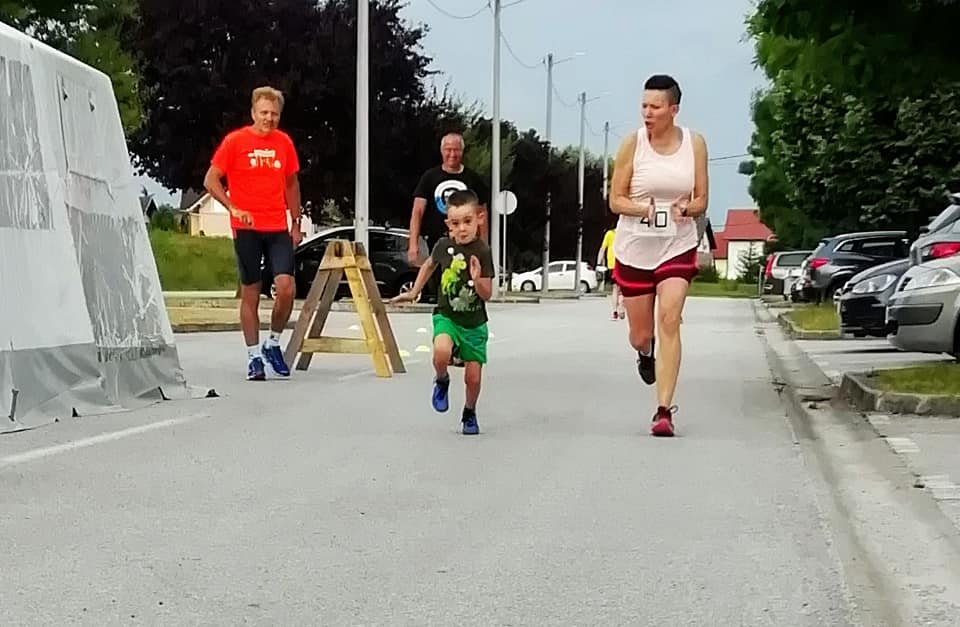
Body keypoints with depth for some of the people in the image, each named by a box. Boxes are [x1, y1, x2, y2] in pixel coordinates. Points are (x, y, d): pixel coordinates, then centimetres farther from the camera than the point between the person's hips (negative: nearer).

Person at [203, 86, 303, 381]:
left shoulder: (284, 142, 8)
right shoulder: (235, 141, -3)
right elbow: (210, 180, -1)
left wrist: (296, 223, 16)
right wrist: (233, 208, -12)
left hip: (279, 229, 3)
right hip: (247, 229, -3)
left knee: (286, 287, -10)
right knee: (250, 293, 3)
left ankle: (273, 343, 12)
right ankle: (253, 357, 12)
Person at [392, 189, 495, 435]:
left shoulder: (482, 252, -17)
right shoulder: (443, 245, -8)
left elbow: (487, 295, -16)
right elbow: (429, 265, 16)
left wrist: (477, 279, -35)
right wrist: (414, 292, 19)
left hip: (474, 322, -1)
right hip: (446, 316, 1)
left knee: (473, 377, 3)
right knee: (441, 351, -31)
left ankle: (469, 413, 34)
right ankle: (441, 382, 2)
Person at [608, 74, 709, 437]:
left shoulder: (694, 144, -1)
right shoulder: (633, 144, -5)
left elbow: (701, 201, 4)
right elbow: (615, 200, -2)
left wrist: (686, 209, -19)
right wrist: (643, 208, -21)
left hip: (678, 246, 0)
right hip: (635, 247, 1)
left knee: (669, 319, -17)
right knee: (640, 335, 9)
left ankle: (664, 410, -14)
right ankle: (646, 354, 49)